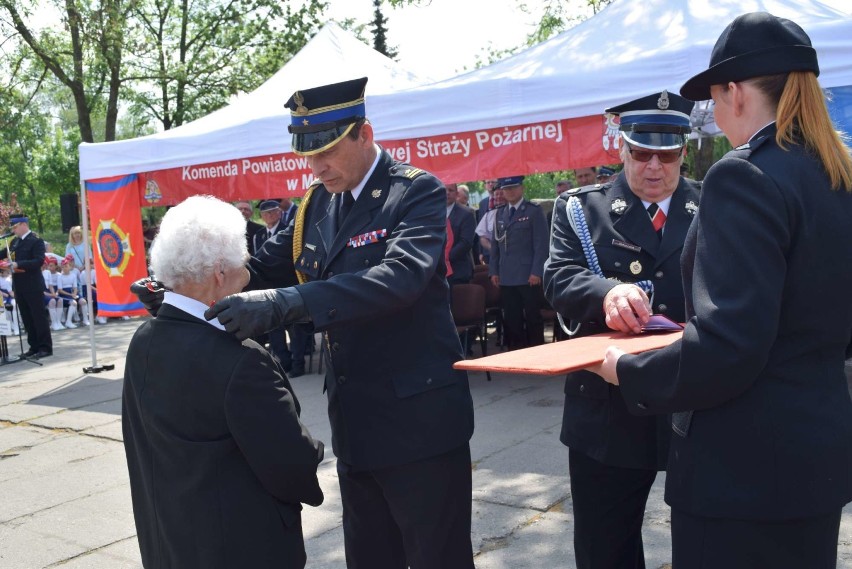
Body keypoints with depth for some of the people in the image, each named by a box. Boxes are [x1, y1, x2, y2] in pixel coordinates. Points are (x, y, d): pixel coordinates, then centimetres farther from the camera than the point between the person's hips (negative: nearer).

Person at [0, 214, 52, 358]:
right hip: (19, 287, 8)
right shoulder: (15, 242, 13)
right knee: (27, 318, 11)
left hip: (33, 286, -7)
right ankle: (34, 346, 18)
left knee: (39, 317, -3)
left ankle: (45, 347, 2)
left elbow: (39, 261, -19)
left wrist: (18, 264, -25)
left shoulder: (36, 241, -10)